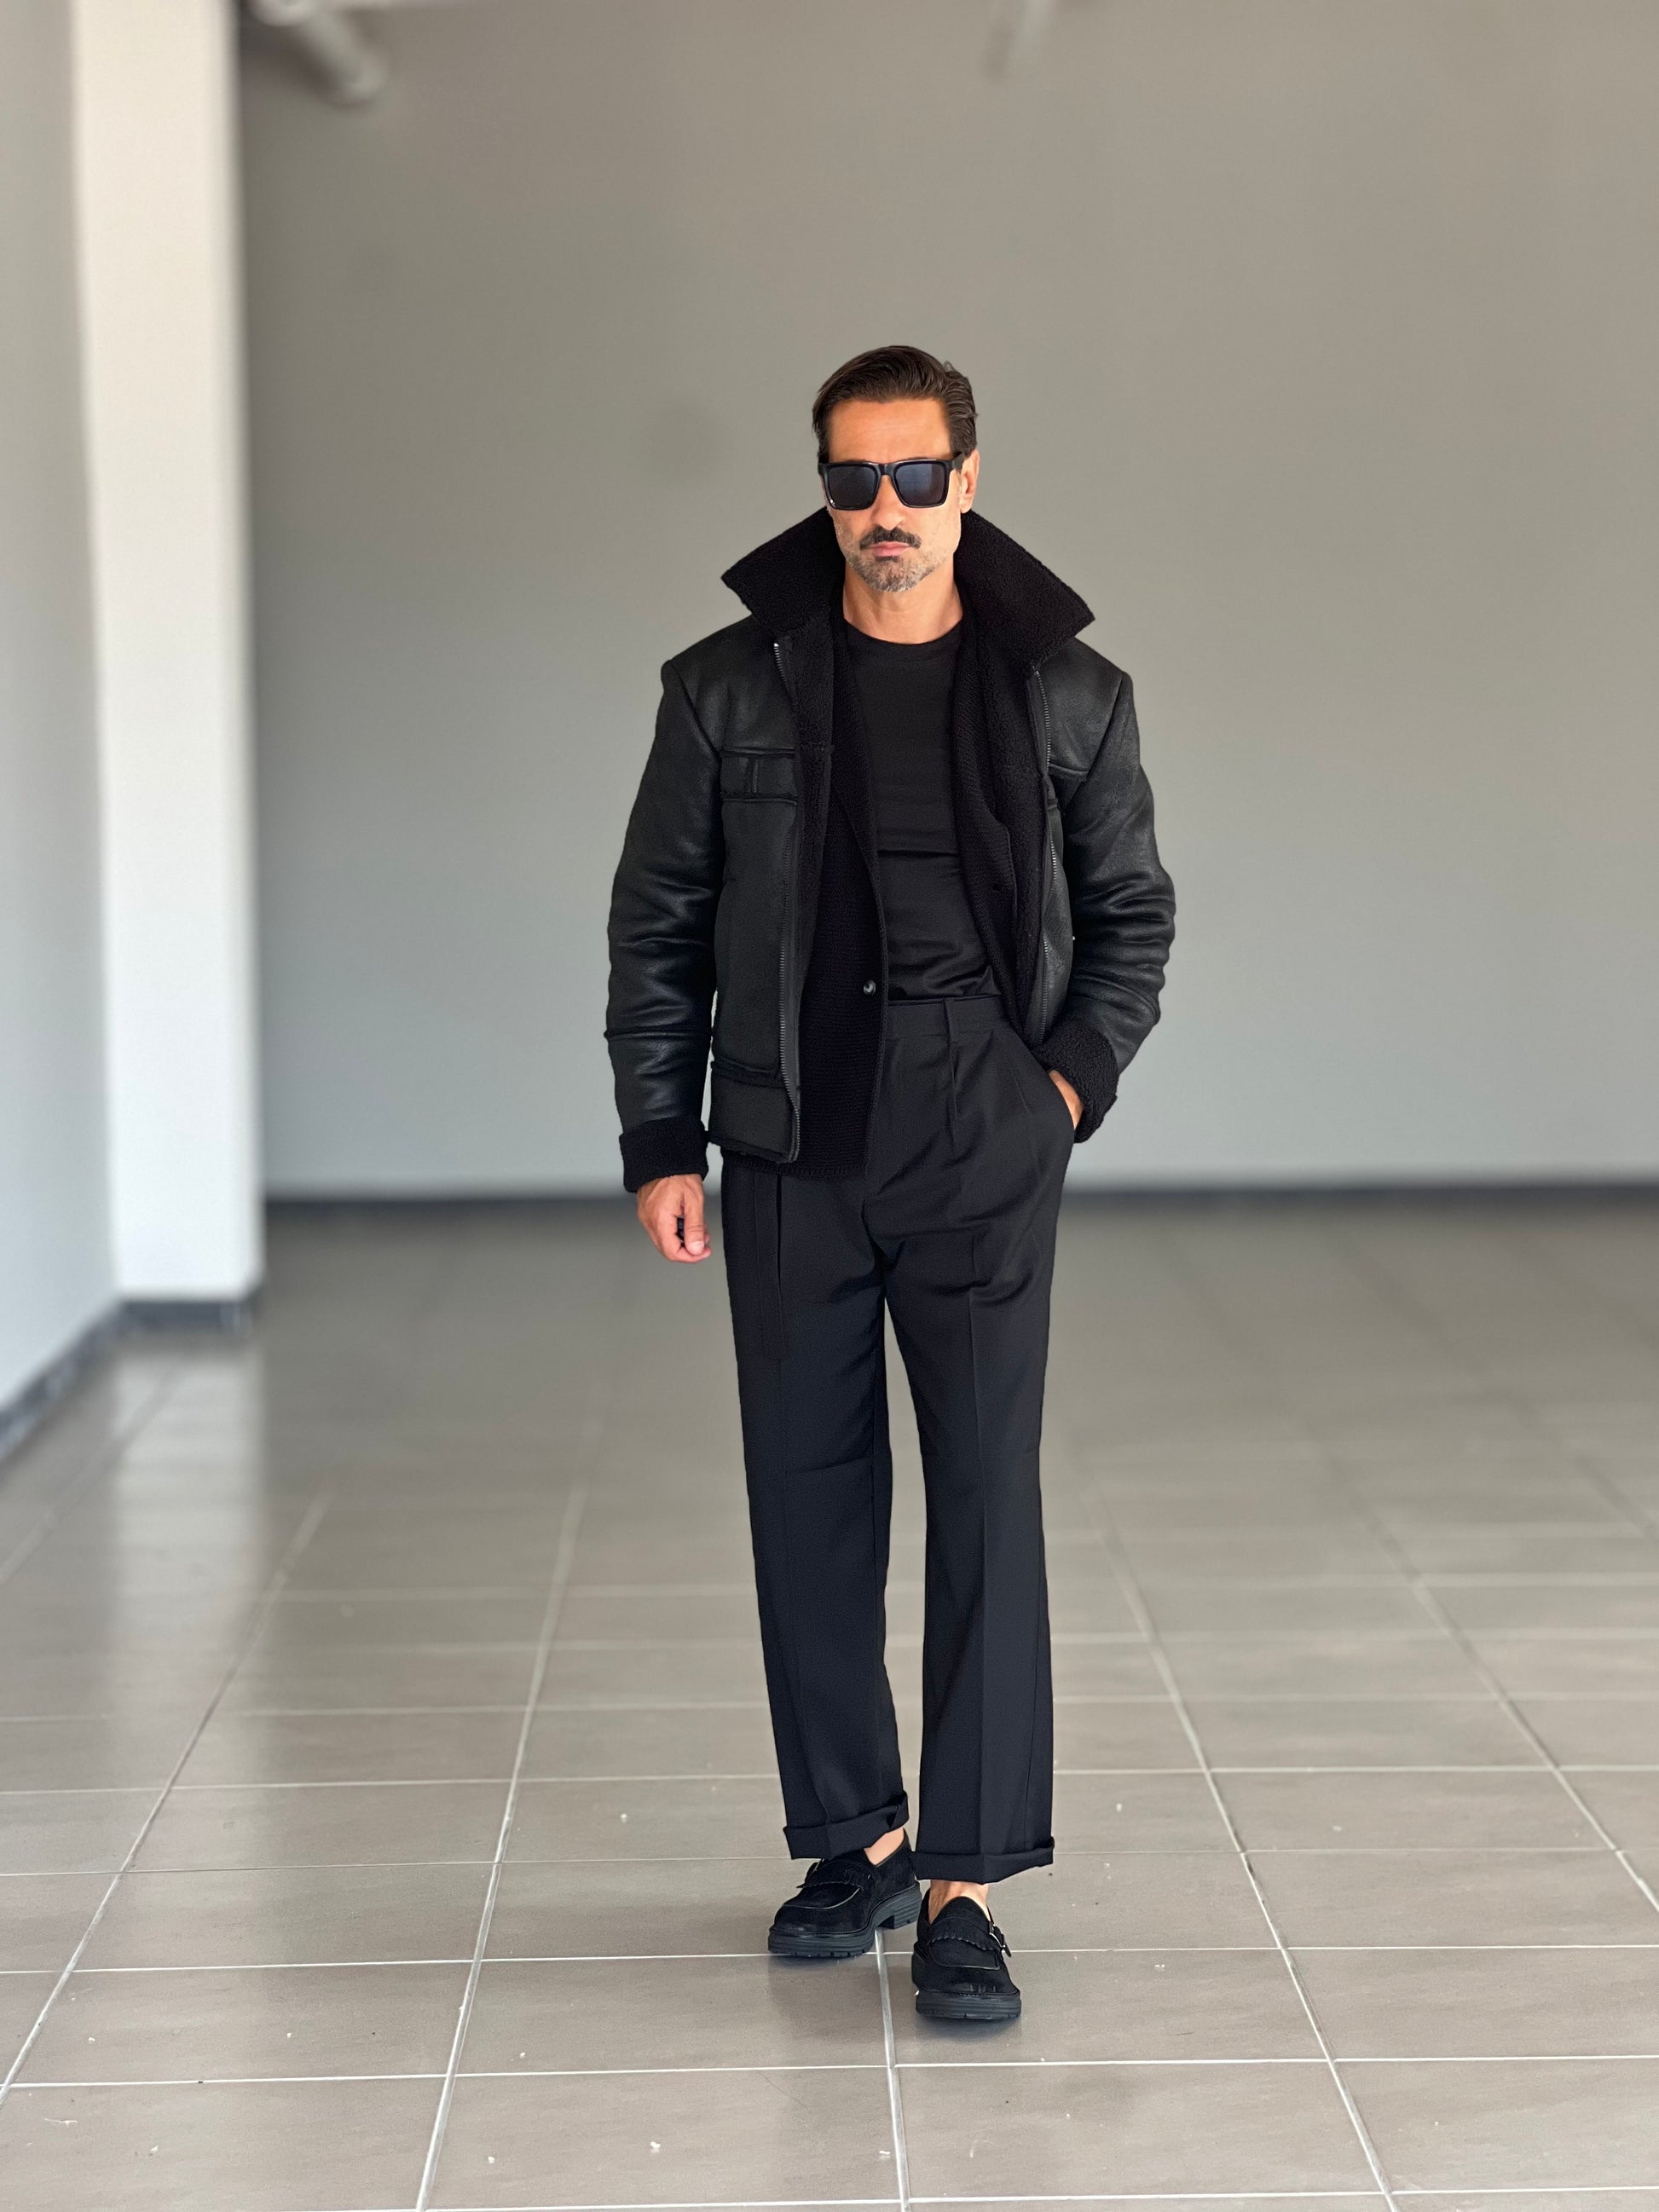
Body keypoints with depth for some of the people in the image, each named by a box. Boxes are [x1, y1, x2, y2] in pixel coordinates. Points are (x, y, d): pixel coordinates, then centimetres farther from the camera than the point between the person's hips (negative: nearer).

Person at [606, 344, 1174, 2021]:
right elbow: (658, 927, 6)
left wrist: (1075, 1073, -2)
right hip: (791, 1166, 1)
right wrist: (659, 1146, 2)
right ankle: (854, 1845, 22)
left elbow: (1132, 911, 13)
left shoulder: (1067, 696, 1)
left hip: (984, 1163, -1)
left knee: (987, 1503, -6)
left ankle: (963, 1885, 0)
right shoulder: (730, 689, 1)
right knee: (809, 1505, 7)